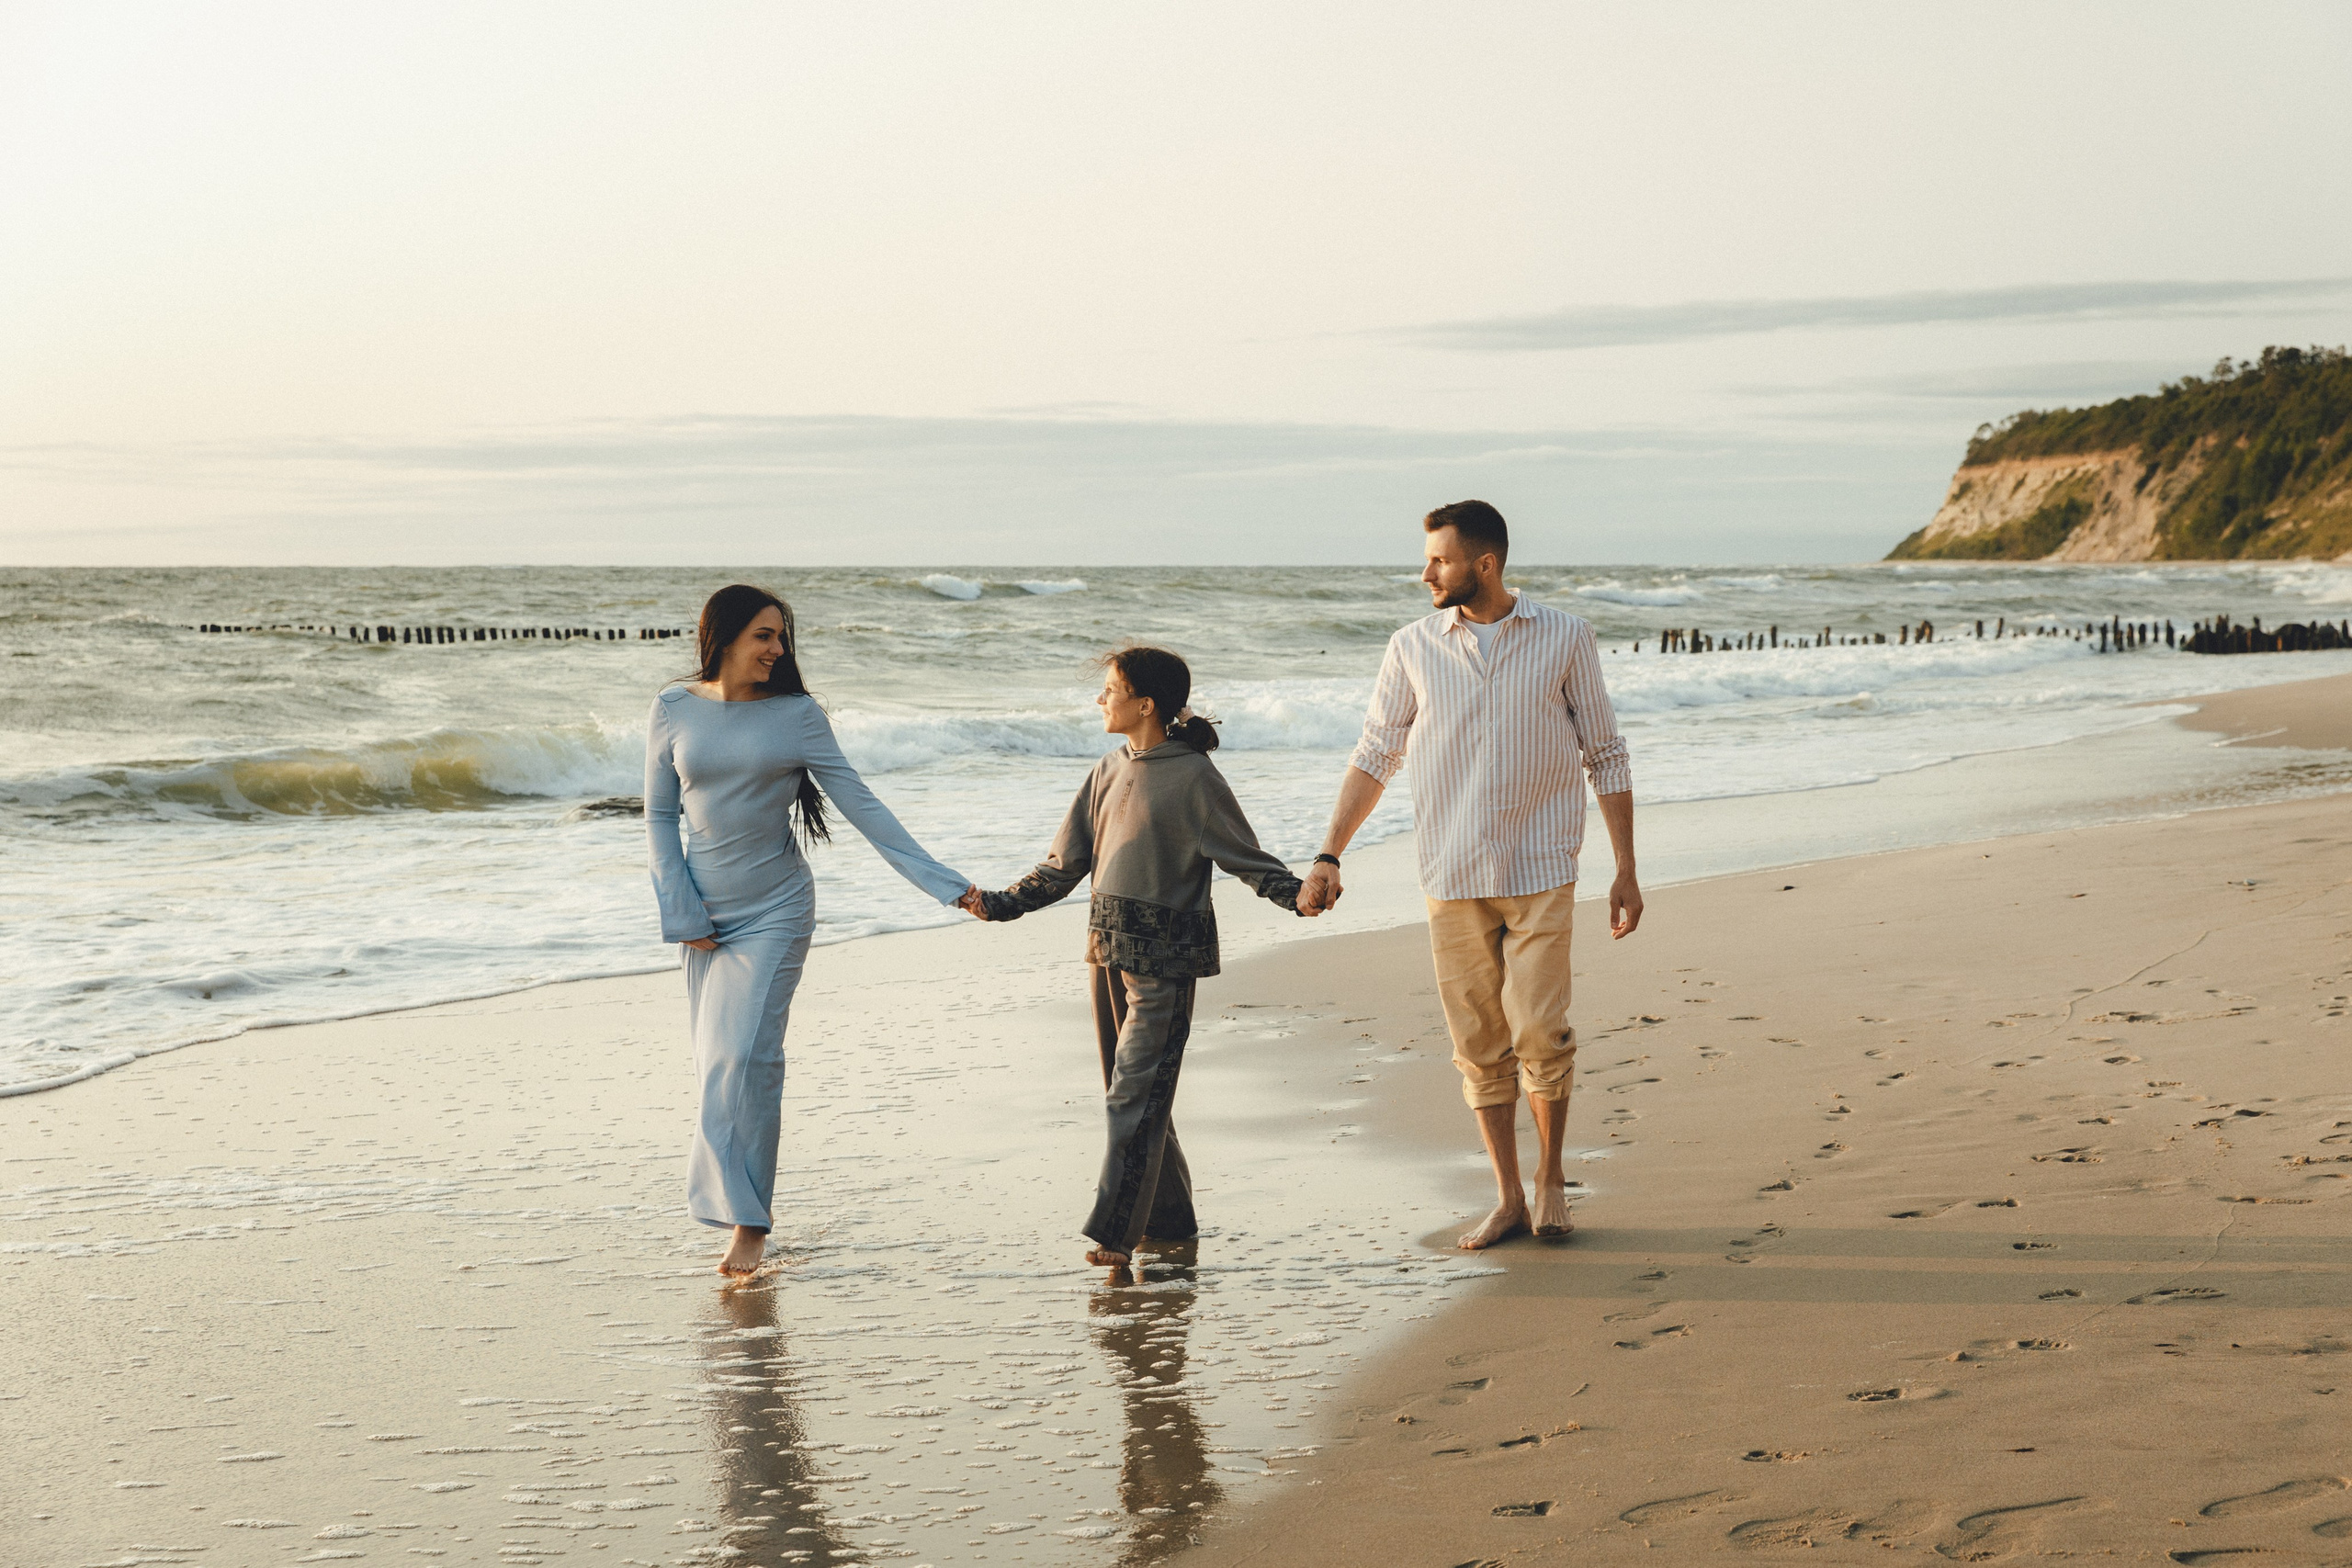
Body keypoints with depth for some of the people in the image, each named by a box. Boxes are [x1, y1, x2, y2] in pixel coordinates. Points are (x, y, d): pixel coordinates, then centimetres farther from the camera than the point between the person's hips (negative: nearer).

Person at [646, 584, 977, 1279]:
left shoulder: (796, 714, -5)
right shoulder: (674, 710, -1)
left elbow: (860, 804, -4)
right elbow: (660, 815, 5)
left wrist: (941, 882, -8)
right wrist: (684, 915, -2)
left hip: (776, 909, -2)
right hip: (706, 909, 2)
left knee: (745, 1055, -11)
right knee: (717, 1060, 4)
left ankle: (750, 1220, -7)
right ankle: (741, 1191, 19)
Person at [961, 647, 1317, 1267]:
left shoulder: (1193, 776, -8)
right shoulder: (1109, 774, 11)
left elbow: (1247, 859, -4)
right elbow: (1065, 865, 16)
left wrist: (1295, 894, -21)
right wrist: (1000, 904, 9)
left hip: (1165, 958, -7)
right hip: (1108, 948, 7)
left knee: (1135, 1094, -10)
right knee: (1134, 1093, 11)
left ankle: (1114, 1232, -11)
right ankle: (1170, 1220, 22)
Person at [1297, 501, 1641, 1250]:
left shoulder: (1565, 639, 1)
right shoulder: (1412, 649, 4)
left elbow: (1605, 756, 6)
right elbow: (1374, 758, 10)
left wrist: (1626, 870, 3)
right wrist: (1328, 857, 2)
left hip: (1540, 872, -2)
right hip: (1452, 877, 2)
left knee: (1539, 1030, -11)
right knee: (1479, 1045, 4)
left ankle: (1550, 1177, 11)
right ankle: (1508, 1197, 15)